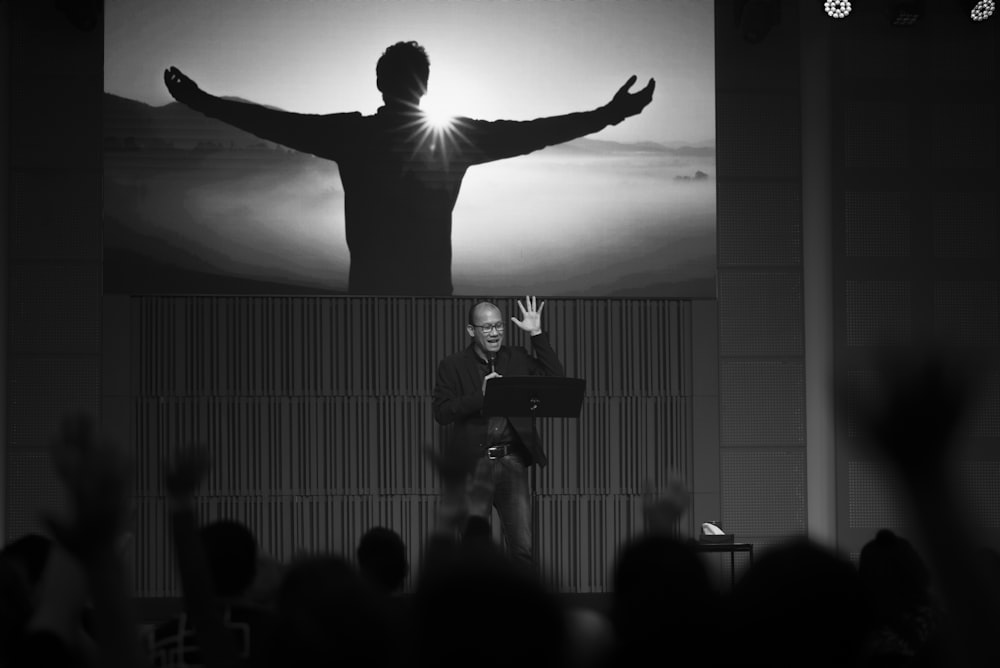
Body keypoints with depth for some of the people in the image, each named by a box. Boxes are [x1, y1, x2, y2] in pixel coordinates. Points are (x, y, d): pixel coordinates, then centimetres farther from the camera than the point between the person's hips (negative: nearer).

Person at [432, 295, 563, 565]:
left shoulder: (517, 357, 10)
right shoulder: (453, 366, 2)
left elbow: (556, 379, -2)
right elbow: (441, 412, -7)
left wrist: (537, 334, -5)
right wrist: (480, 395, -18)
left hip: (511, 461, 1)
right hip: (471, 462, -1)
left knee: (523, 548, -4)